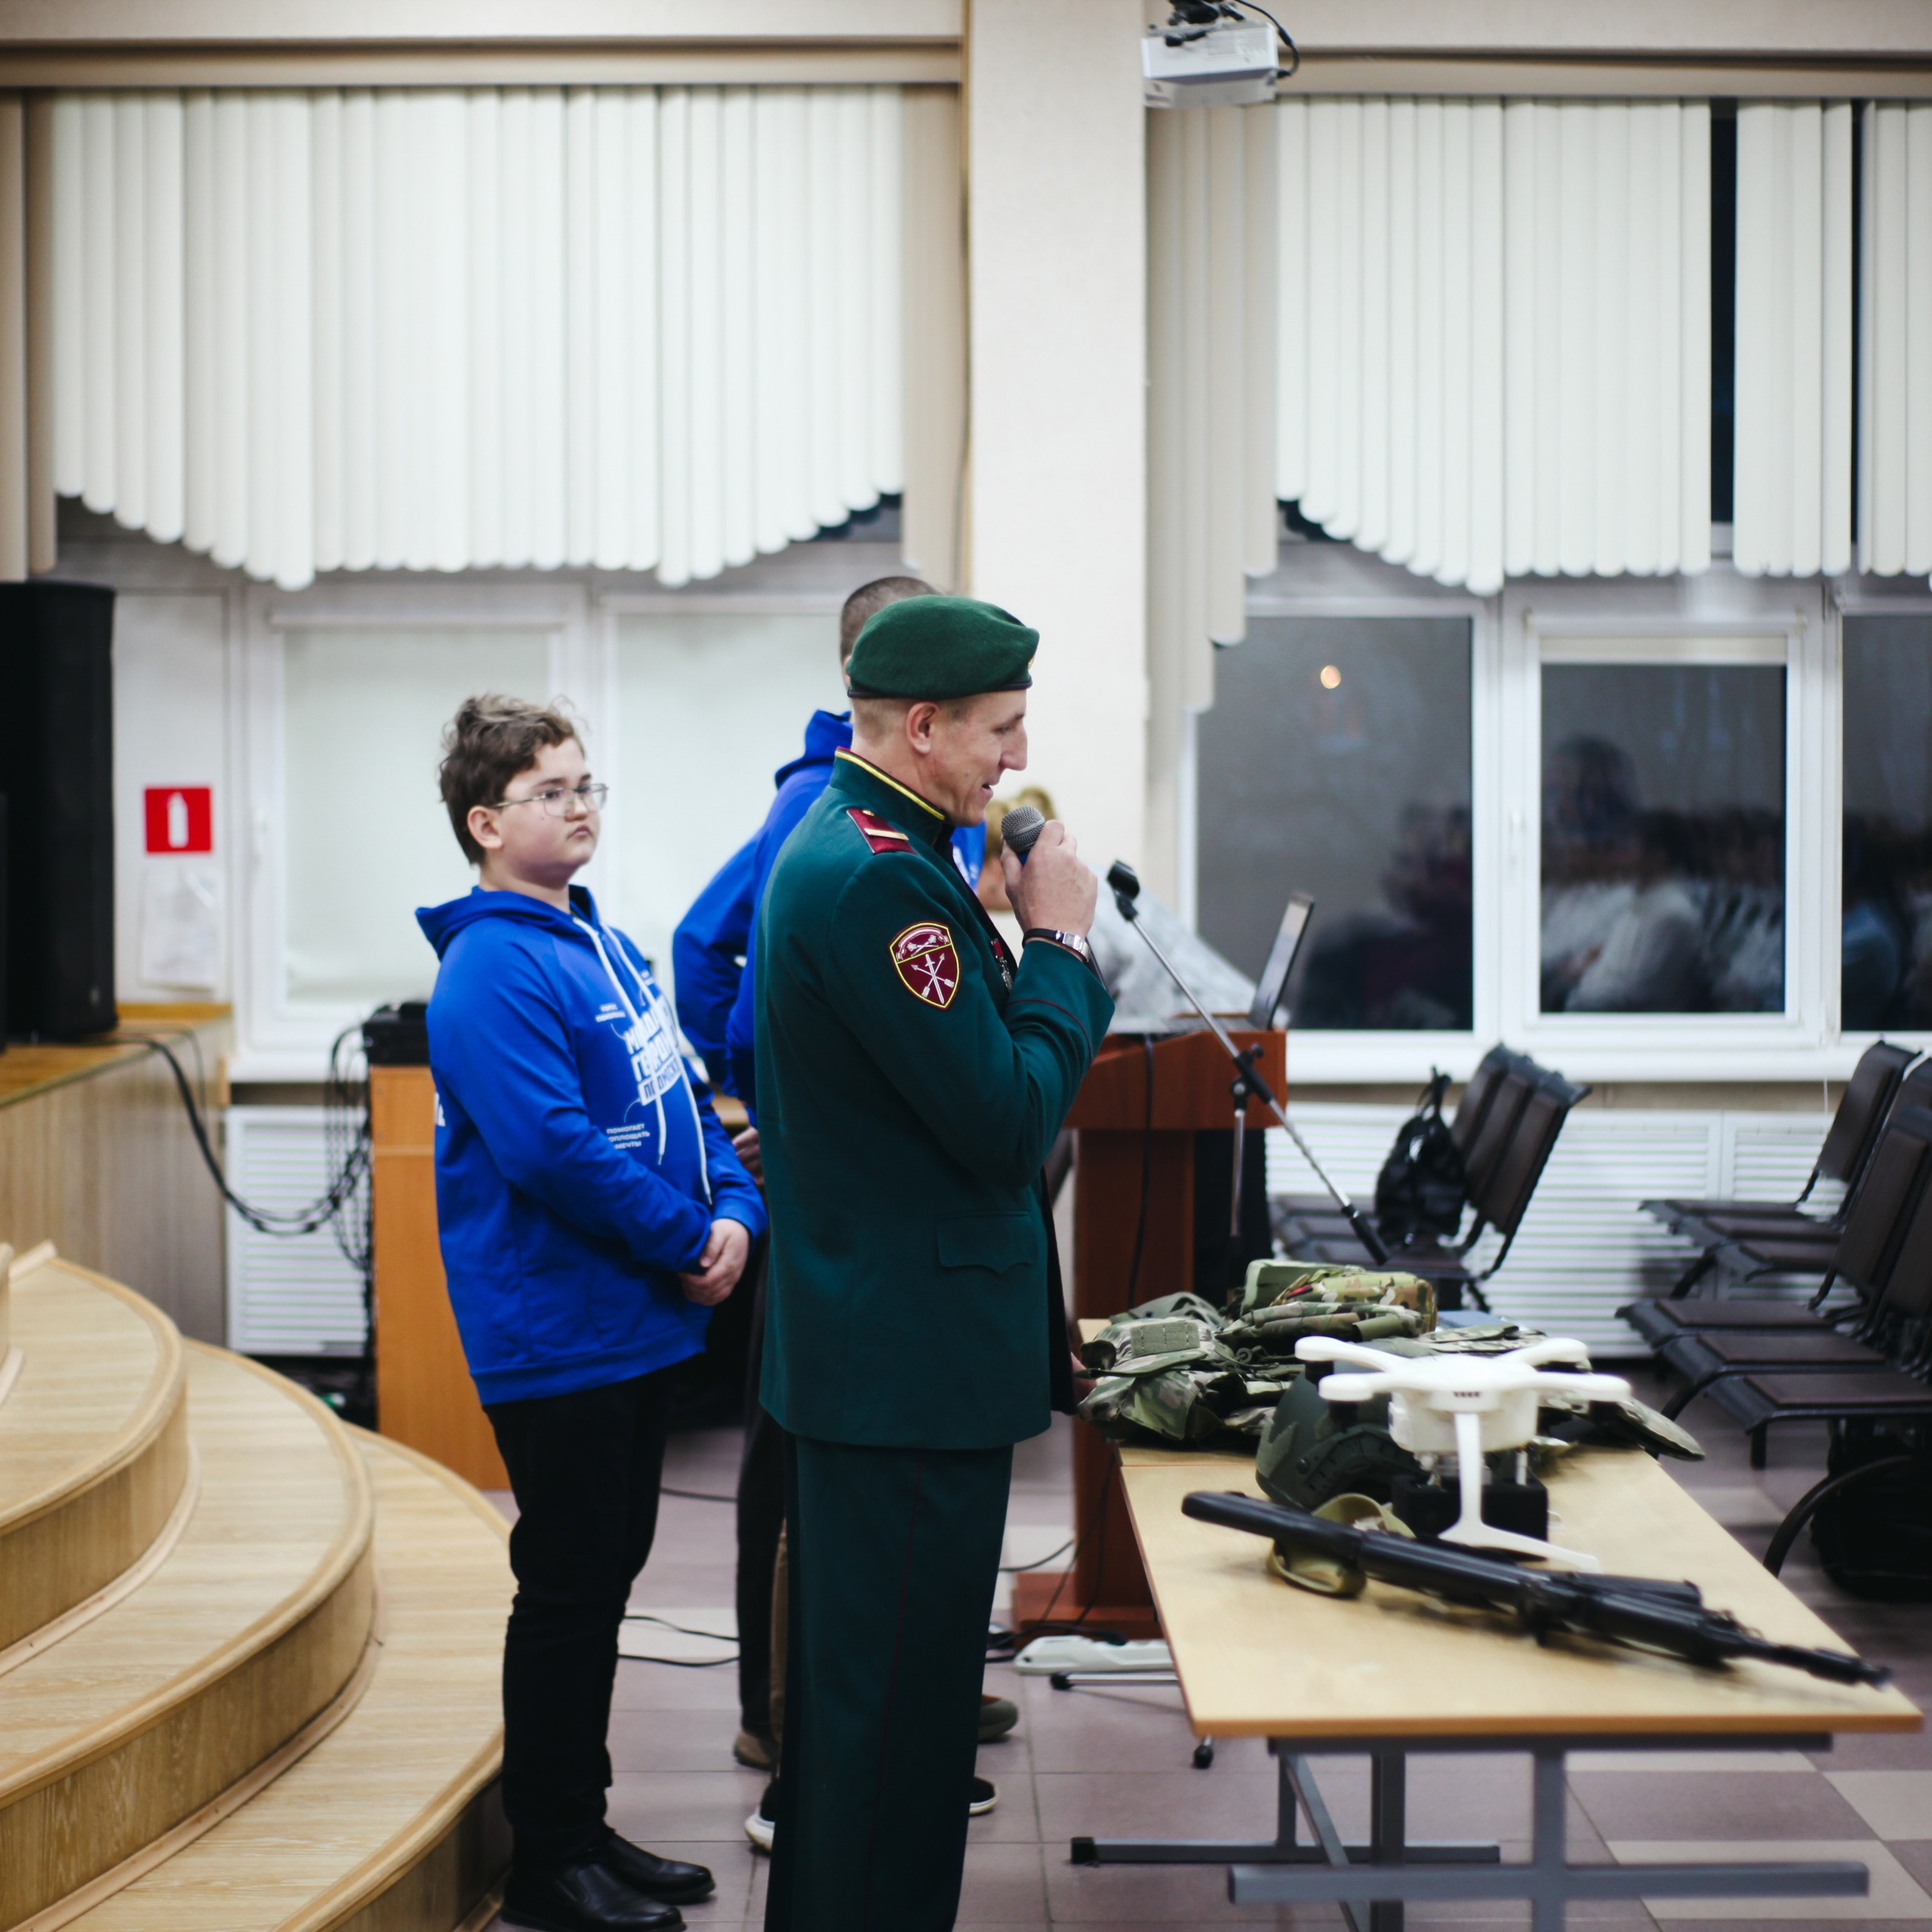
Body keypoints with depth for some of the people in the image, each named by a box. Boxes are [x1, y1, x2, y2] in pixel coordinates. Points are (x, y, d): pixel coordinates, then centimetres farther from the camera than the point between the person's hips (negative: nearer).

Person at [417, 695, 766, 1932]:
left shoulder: (605, 945, 13)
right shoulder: (492, 969, -16)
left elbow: (683, 1097, 15)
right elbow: (552, 1147, -24)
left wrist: (736, 1211, -2)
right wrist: (686, 1241, -16)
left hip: (639, 1323, 9)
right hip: (556, 1335, -9)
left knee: (607, 1577, 15)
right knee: (568, 1588, -1)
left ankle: (583, 1826, 26)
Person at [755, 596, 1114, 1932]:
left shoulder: (847, 847, 13)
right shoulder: (879, 875, -21)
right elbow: (1008, 1122, -21)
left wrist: (1034, 943, 7)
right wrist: (1060, 938, -11)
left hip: (861, 1352, 11)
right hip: (914, 1359, -11)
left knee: (856, 1693, 21)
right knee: (895, 1708, -1)